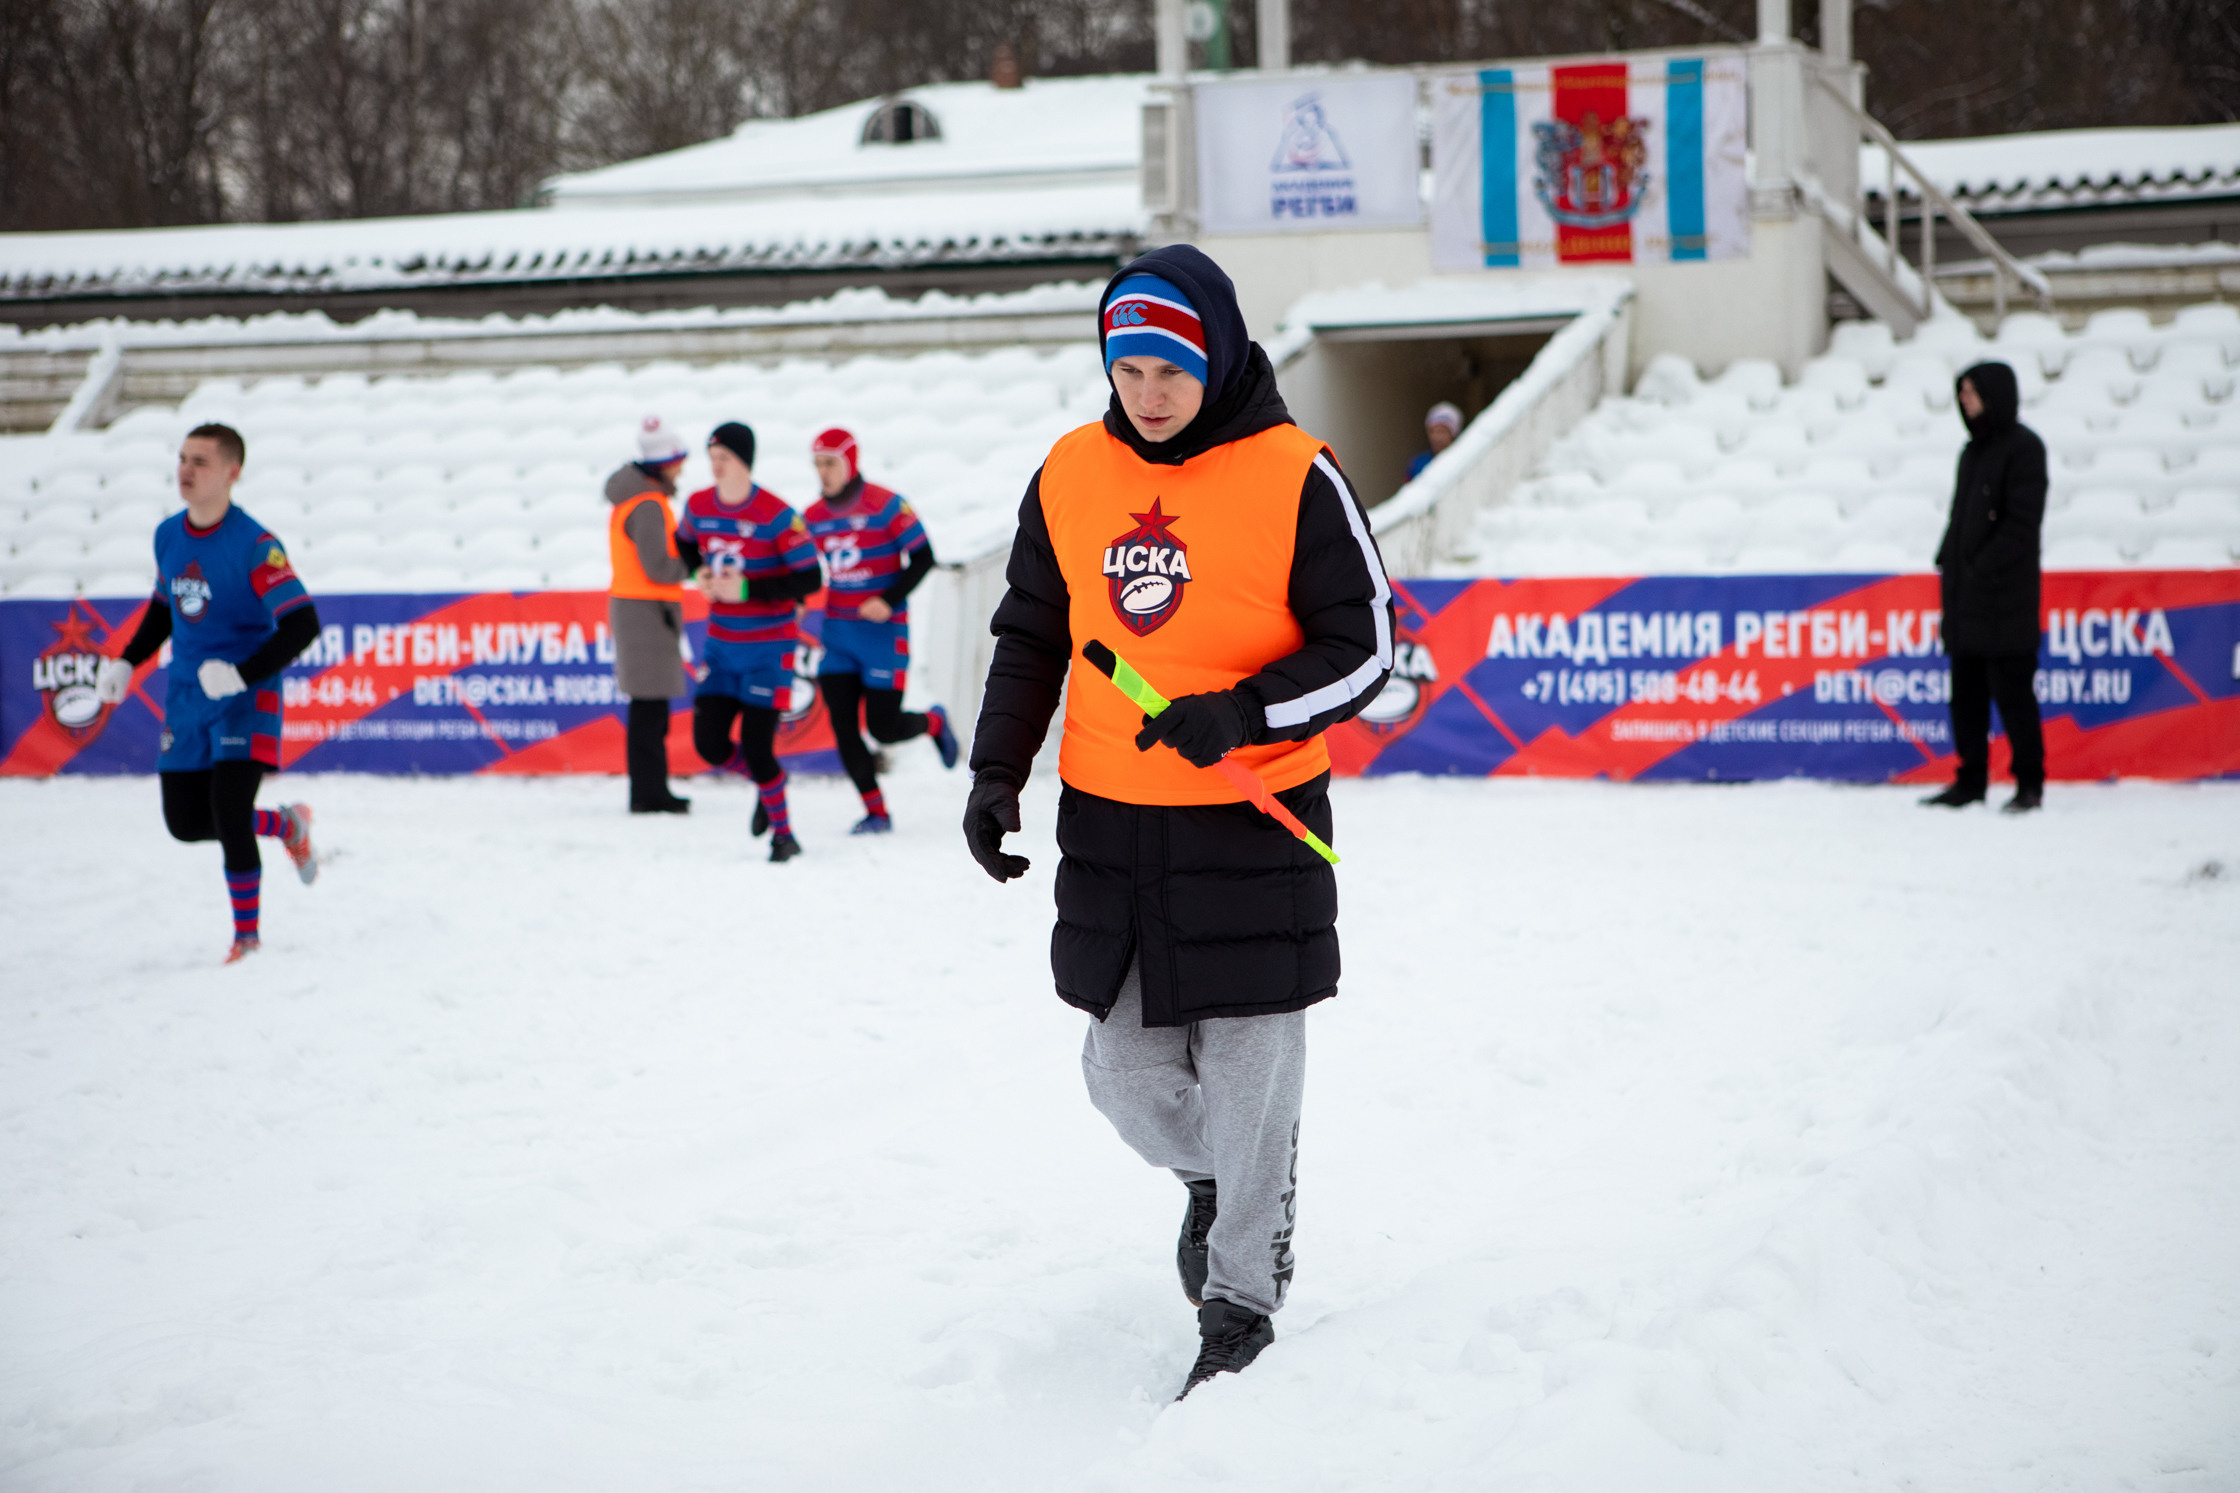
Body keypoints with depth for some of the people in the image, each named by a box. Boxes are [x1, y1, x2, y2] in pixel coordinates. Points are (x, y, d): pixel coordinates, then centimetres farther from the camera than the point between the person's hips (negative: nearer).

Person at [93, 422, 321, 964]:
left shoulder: (254, 545, -17)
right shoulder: (168, 535, 4)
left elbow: (302, 625, -21)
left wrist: (241, 675, -28)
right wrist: (126, 663, 11)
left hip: (245, 696, -7)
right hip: (186, 696, 7)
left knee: (228, 810, -17)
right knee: (185, 822, 6)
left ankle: (247, 934, 1)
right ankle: (286, 825, 32)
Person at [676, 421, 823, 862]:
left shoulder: (776, 515, -17)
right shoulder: (698, 506, 0)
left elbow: (810, 579, -16)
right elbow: (685, 542, 23)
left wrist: (747, 589, -22)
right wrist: (699, 573, 0)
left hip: (768, 647, -5)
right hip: (721, 644, 5)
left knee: (756, 747, -8)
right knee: (710, 744, -1)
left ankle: (783, 833, 12)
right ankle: (767, 780, 29)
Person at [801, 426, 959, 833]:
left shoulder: (885, 505, -11)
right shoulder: (814, 517, 6)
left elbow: (923, 557, -9)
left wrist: (890, 600, -18)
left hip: (883, 631, -5)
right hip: (838, 632, 5)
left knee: (884, 728, -6)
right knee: (843, 727, -5)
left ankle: (934, 722, 27)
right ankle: (876, 812, 4)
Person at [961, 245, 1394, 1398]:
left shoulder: (1293, 479, -9)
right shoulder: (1071, 474, 4)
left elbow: (1362, 649, -7)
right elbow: (1030, 635, 14)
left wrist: (1242, 715, -21)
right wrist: (997, 772, 6)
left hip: (1254, 827, -4)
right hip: (1109, 827, 4)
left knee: (1247, 1073, 2)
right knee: (1125, 1071, 9)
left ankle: (1242, 1293, 18)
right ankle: (1208, 1178, 41)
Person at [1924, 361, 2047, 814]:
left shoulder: (2022, 447, -8)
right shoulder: (1975, 450, 17)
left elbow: (2022, 522, -15)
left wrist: (1983, 567, -17)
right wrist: (1947, 560, 9)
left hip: (2004, 598, -8)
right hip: (1966, 596, 8)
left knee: (2011, 691, -5)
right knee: (1966, 692, 9)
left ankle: (2030, 782, 2)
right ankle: (1971, 781, 15)